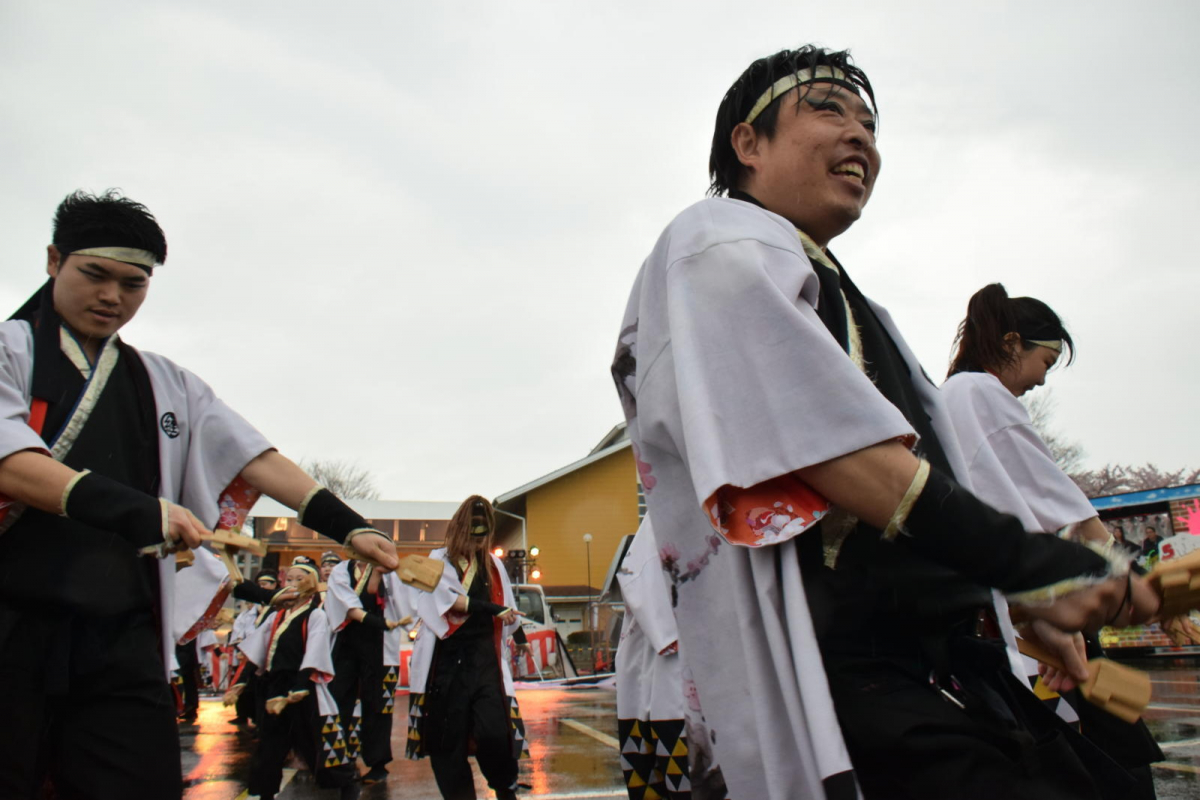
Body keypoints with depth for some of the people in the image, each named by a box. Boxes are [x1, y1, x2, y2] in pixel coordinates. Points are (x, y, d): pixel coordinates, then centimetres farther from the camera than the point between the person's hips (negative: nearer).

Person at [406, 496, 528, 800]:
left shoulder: (494, 565, 14)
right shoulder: (440, 560, 4)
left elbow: (510, 615, 20)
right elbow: (445, 598, -14)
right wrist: (492, 609, -18)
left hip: (486, 662, 1)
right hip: (447, 663, -1)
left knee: (494, 734, -11)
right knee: (448, 741, 3)